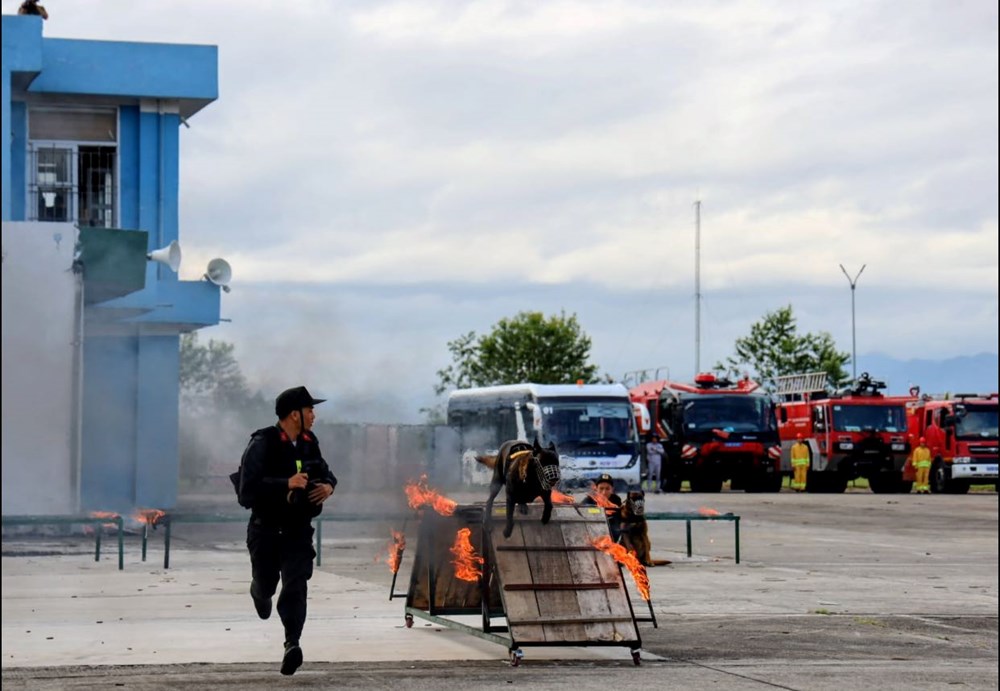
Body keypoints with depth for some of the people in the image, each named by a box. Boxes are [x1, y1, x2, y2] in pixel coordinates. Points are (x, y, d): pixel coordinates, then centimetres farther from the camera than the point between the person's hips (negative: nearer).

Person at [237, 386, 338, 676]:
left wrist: (329, 486, -2)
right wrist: (287, 483, -31)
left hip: (298, 530, 3)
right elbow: (248, 490, -24)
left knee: (296, 586, -13)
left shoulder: (309, 443, 3)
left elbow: (324, 471, 21)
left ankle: (292, 644, -19)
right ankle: (260, 593, 49)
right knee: (266, 584, 12)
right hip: (266, 529, -3)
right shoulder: (262, 444, -15)